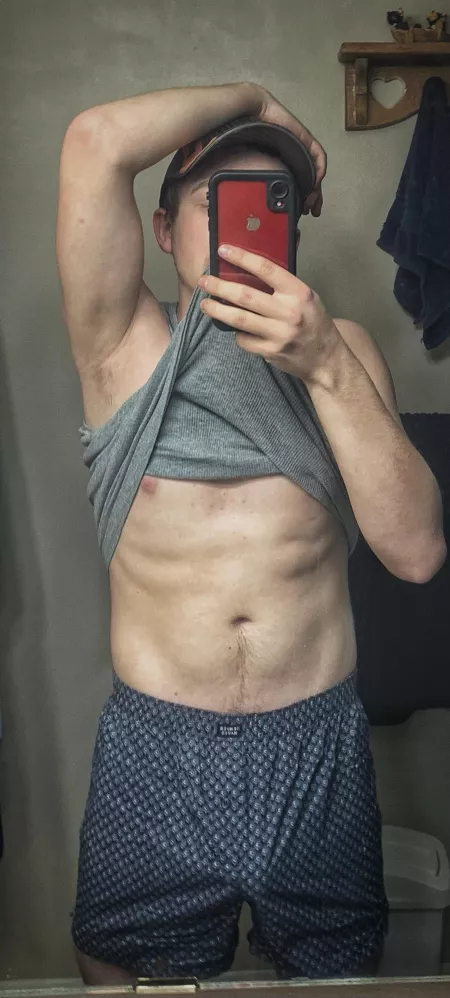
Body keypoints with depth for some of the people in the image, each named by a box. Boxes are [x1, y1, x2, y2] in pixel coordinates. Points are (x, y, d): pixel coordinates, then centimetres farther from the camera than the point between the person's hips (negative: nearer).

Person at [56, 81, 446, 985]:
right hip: (154, 748, -1)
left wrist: (327, 366, -22)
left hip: (319, 745, 2)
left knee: (338, 970, 22)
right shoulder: (124, 342, -4)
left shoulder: (341, 347, 1)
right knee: (127, 972, 17)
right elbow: (96, 142, -21)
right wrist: (253, 99, -6)